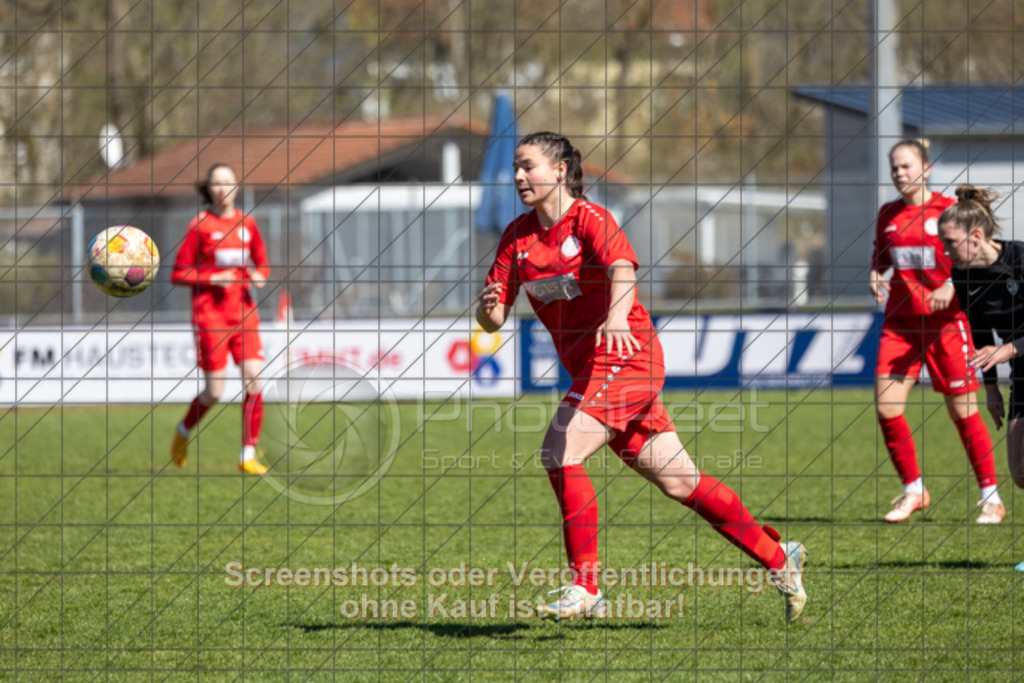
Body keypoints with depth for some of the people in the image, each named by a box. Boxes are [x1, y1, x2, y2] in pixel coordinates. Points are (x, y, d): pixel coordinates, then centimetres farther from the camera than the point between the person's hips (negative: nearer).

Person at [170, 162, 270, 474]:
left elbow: (262, 264, 20)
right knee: (215, 392, -5)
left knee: (255, 381, -8)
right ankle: (184, 430, 26)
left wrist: (258, 276, -3)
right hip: (210, 314, -4)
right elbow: (178, 273, -3)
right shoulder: (200, 225, -4)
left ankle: (248, 455, -1)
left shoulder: (247, 223, 9)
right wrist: (212, 279, -17)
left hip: (244, 313, 4)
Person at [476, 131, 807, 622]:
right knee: (677, 482, 8)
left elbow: (622, 267, -32)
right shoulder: (517, 236, 8)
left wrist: (616, 316, -52)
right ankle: (777, 558, 19)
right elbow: (492, 319, 5)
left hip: (625, 356, -7)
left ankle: (586, 587, -16)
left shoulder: (590, 219, -11)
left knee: (560, 453, -22)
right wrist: (488, 307, -20)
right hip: (588, 366, 7)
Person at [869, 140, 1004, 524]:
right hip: (899, 323, 4)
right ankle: (913, 491, 11)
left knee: (962, 410, -2)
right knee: (886, 407, -6)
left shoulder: (948, 209, -5)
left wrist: (950, 285, -23)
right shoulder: (888, 215, 9)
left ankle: (991, 498, 8)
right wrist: (875, 278, -1)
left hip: (945, 322, -4)